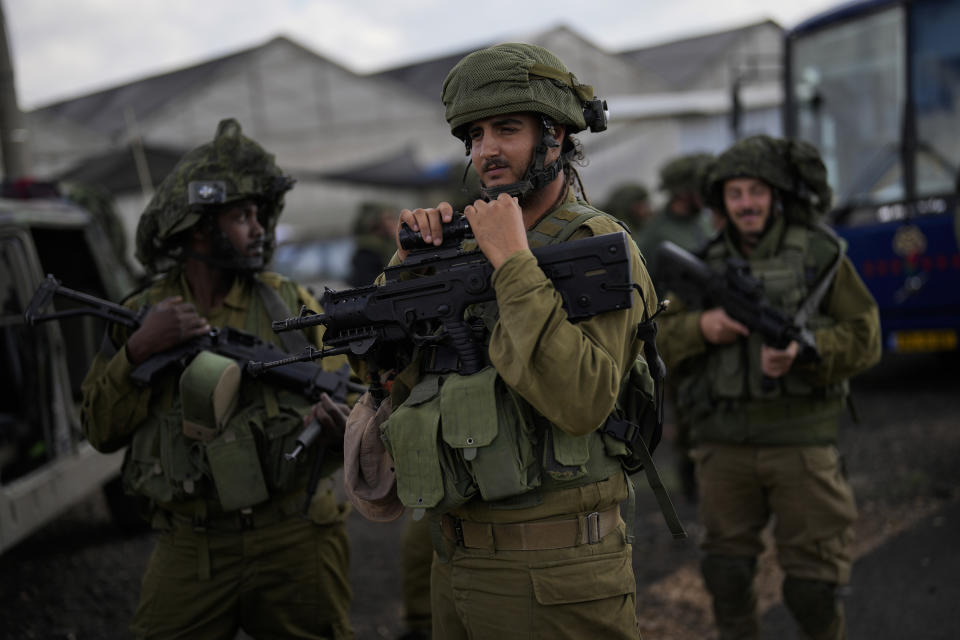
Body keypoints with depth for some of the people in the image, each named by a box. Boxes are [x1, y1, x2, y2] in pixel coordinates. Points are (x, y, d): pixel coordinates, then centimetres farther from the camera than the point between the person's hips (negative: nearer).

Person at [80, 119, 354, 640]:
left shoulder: (290, 302, 2)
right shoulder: (141, 315, 3)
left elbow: (343, 396, 4)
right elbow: (101, 432, -1)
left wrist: (342, 427, -19)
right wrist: (138, 350, -15)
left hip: (293, 541, 0)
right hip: (189, 551, 0)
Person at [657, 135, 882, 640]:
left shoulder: (820, 255, 2)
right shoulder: (705, 267, 8)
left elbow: (864, 338, -1)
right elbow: (659, 344, 7)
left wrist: (803, 349, -18)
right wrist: (701, 328, -13)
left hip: (800, 442, -2)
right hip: (724, 445, 2)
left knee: (811, 588, 3)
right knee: (726, 577, 10)